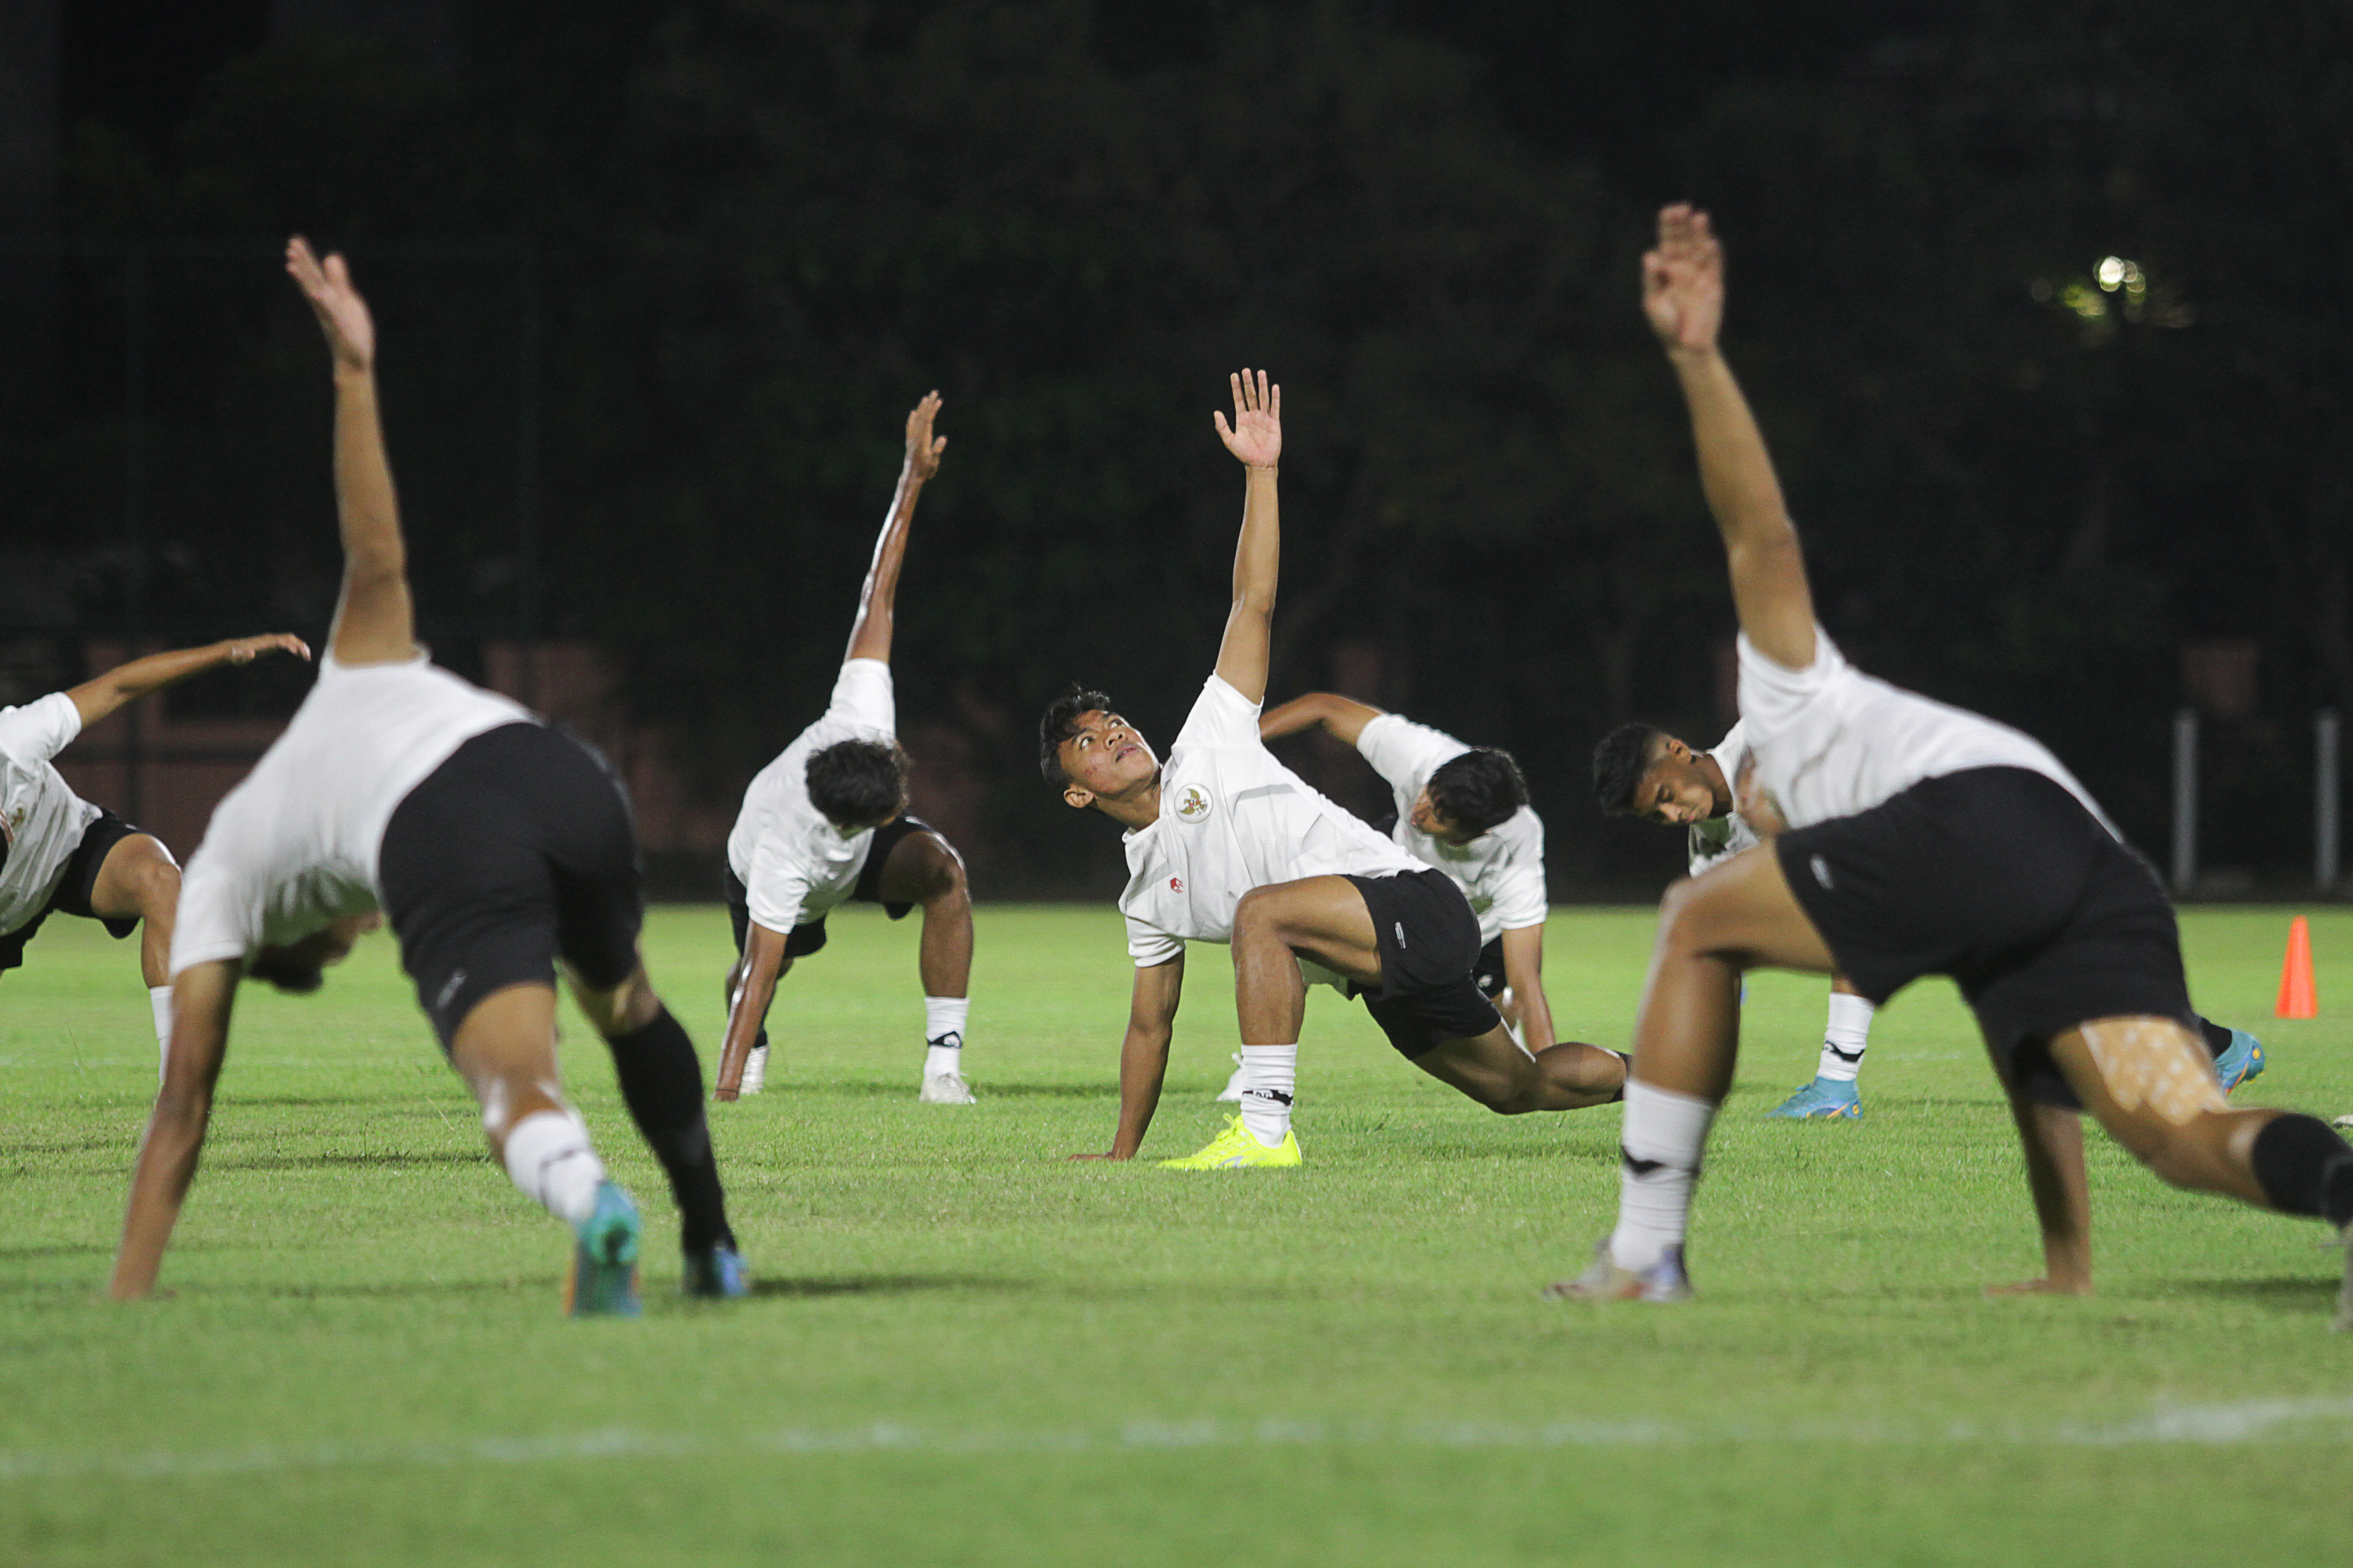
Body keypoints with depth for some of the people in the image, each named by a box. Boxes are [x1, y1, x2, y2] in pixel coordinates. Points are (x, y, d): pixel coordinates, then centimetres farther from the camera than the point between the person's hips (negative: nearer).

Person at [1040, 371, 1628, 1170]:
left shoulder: (1207, 747, 4)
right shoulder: (1149, 896, 19)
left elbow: (1253, 607, -1)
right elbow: (1150, 1024, 26)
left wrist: (1261, 474, -9)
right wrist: (1122, 1153, 26)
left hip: (1416, 901, -8)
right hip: (1388, 982, 8)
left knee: (1263, 911, -32)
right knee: (1520, 1088, 18)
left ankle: (1265, 1129, -36)